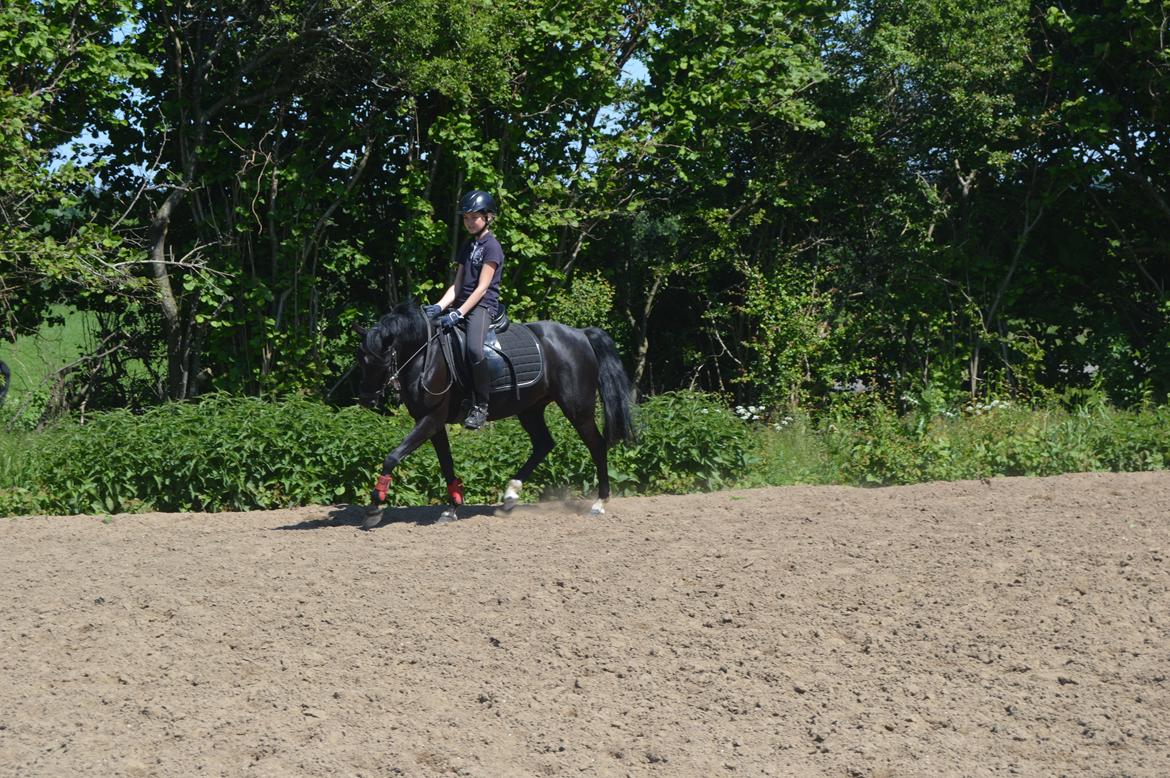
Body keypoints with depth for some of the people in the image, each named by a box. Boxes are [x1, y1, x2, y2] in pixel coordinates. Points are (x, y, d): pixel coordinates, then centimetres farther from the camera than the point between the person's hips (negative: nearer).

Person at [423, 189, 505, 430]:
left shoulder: (491, 247, -6)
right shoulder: (467, 246, 18)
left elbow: (482, 288, -13)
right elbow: (457, 285, 13)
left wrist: (458, 313, -21)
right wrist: (439, 307, -5)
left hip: (483, 306, -9)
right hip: (461, 303, 9)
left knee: (474, 348, -34)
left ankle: (480, 406, -24)